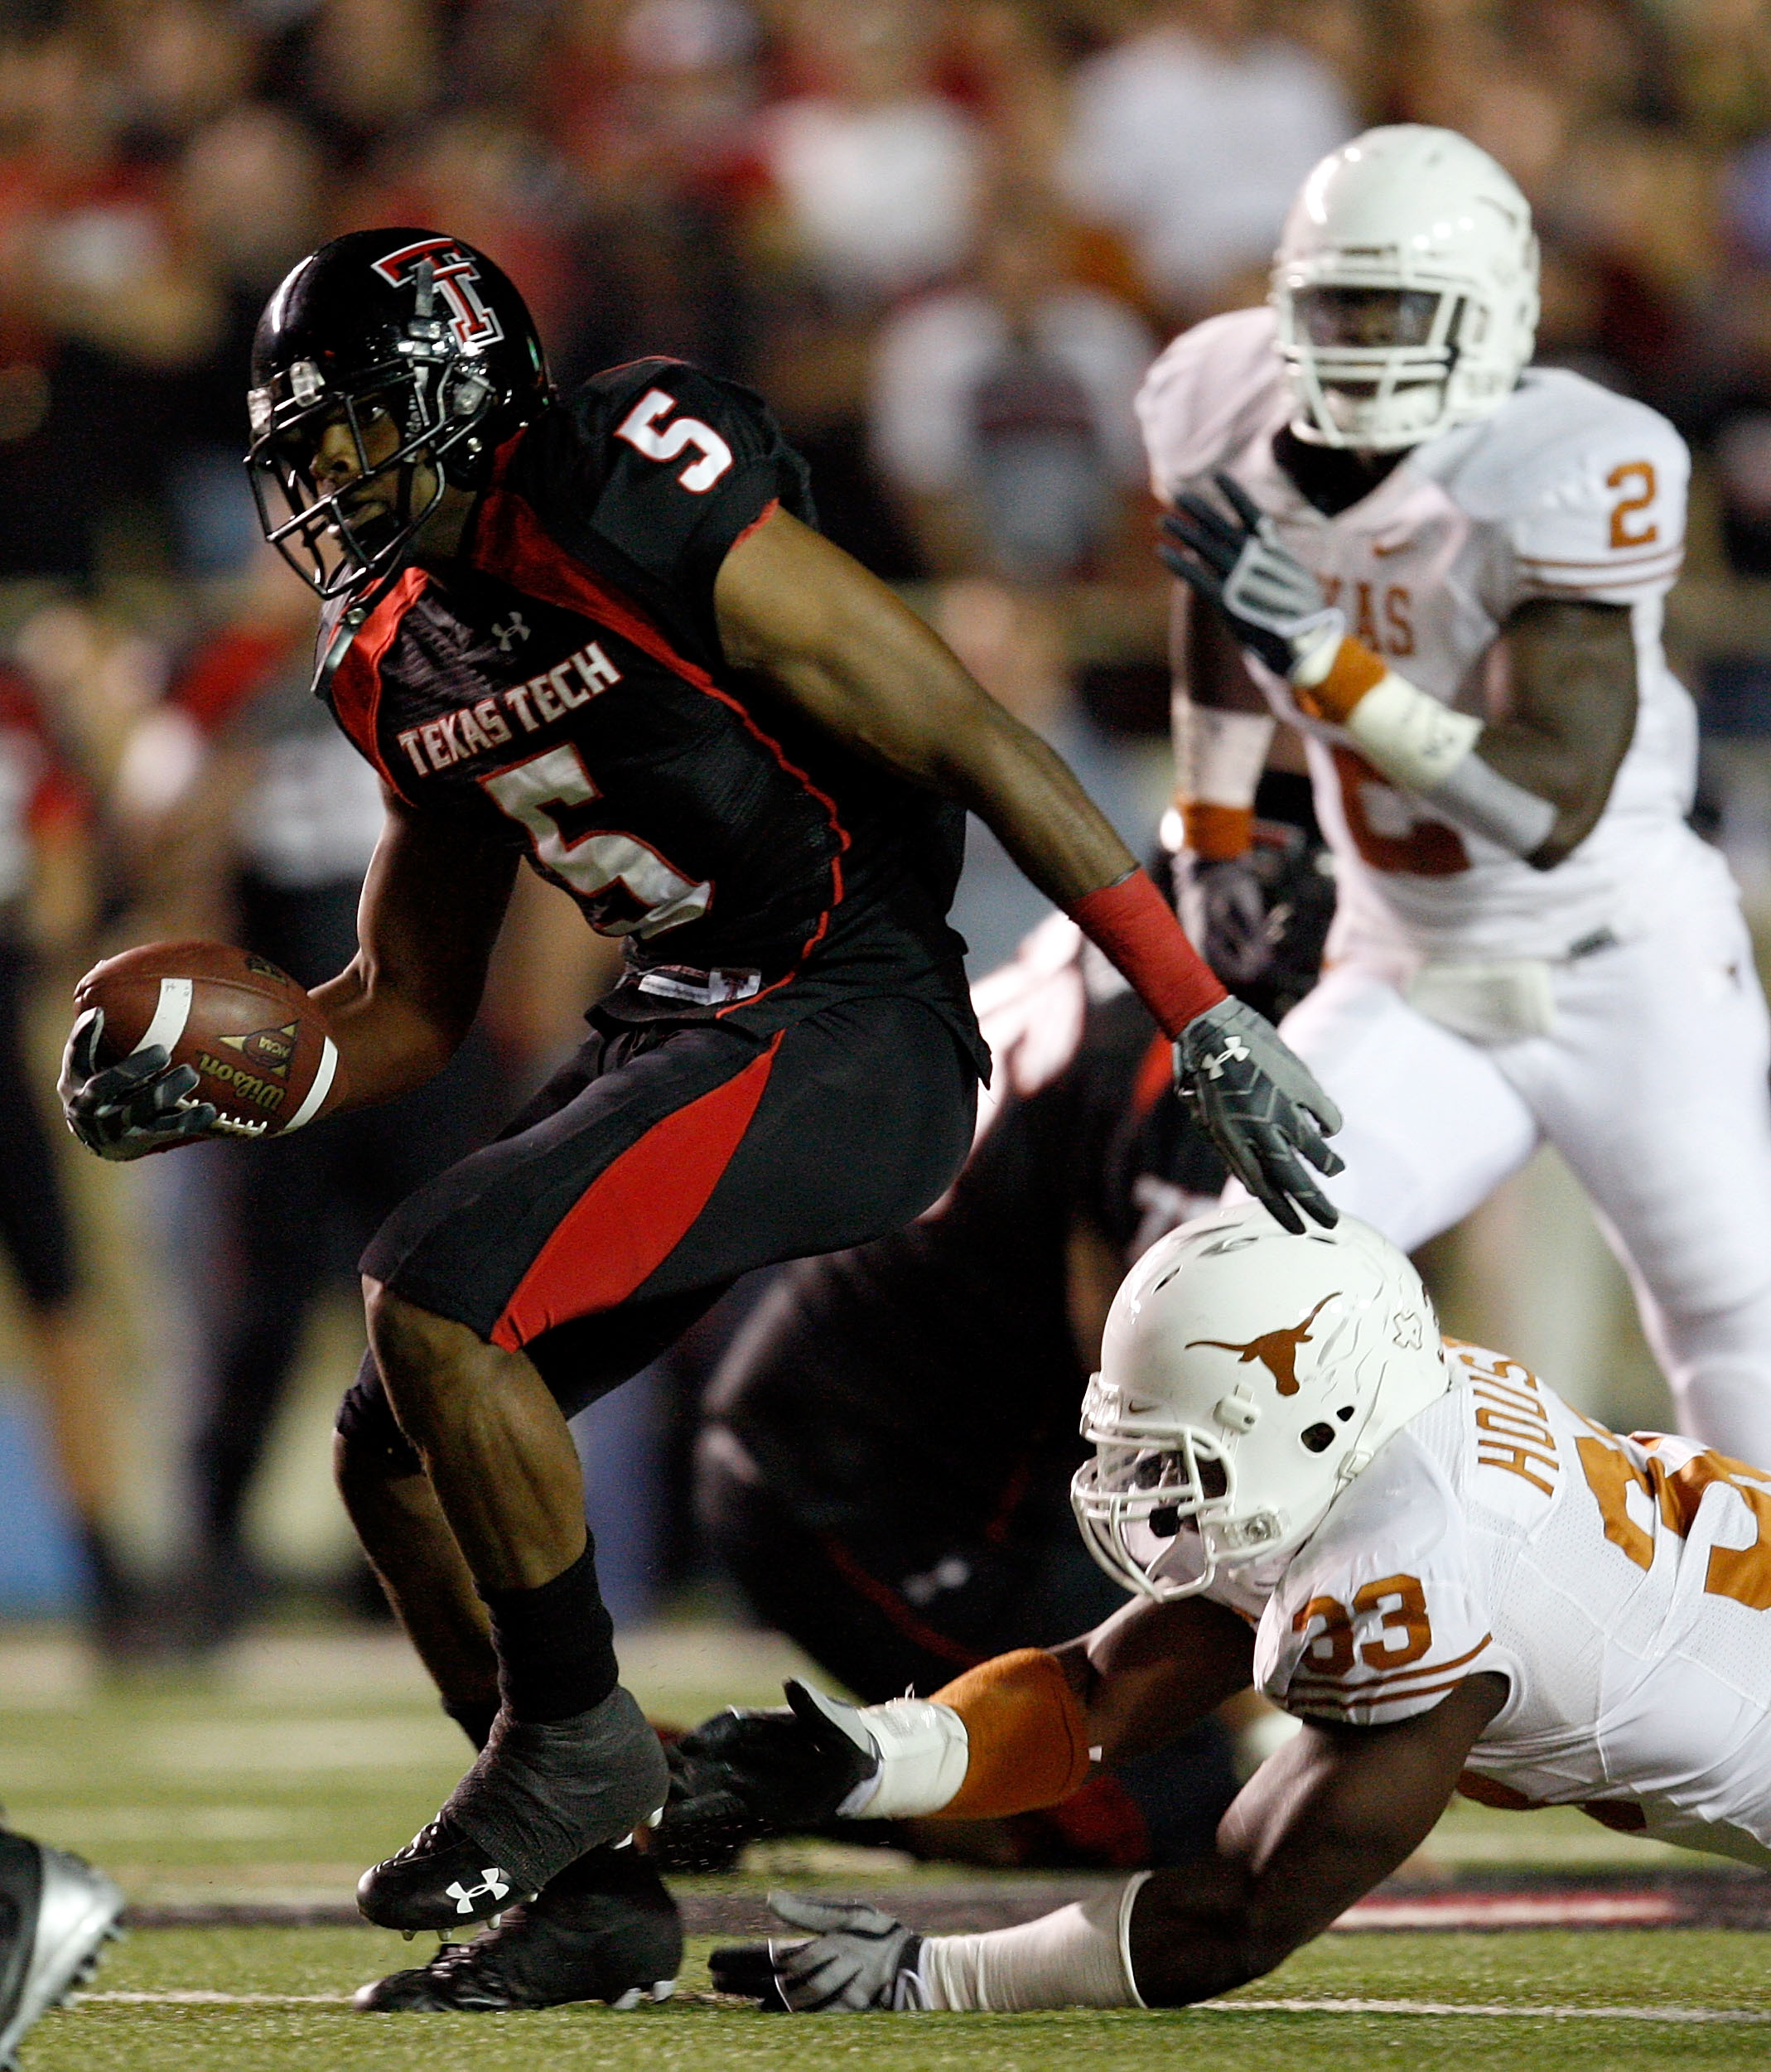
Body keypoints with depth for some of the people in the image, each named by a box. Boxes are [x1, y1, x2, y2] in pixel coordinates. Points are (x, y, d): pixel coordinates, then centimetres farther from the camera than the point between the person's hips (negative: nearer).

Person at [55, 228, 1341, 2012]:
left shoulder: (636, 519, -19)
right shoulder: (396, 657, 9)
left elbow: (974, 745, -17)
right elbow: (411, 1008, 19)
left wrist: (1207, 1026, -19)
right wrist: (213, 1086, -1)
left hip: (850, 1040, -9)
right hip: (675, 1036, 9)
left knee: (432, 1296, -21)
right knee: (395, 1459, 4)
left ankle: (576, 1734, -2)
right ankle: (599, 1896, 14)